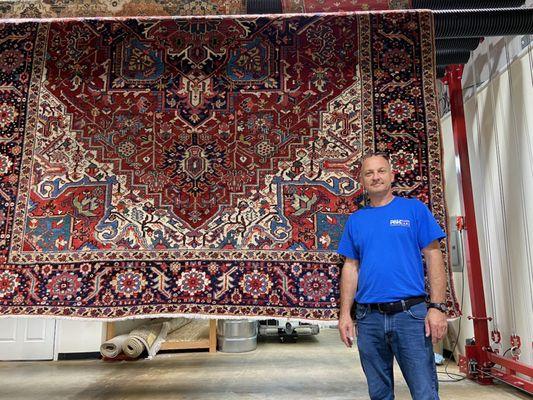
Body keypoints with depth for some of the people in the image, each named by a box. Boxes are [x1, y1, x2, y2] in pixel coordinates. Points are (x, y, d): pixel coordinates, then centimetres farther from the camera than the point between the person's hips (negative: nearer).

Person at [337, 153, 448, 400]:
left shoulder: (414, 209, 3)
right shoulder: (355, 220, 11)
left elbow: (433, 257, -1)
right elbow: (350, 268, 11)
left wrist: (437, 307, -9)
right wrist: (345, 314, 4)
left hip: (411, 312, -3)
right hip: (368, 317, 3)